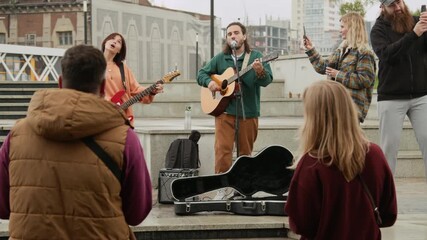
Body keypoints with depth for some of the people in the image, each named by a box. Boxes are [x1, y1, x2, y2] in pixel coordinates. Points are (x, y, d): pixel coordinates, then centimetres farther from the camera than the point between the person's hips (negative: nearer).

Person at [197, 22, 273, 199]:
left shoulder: (256, 57, 2)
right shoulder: (220, 58, 10)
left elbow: (267, 80, -9)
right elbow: (201, 74, 16)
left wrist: (260, 71, -32)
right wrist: (209, 82, -6)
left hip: (248, 112, -1)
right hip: (224, 111, 1)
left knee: (245, 153, 7)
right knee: (223, 150, -11)